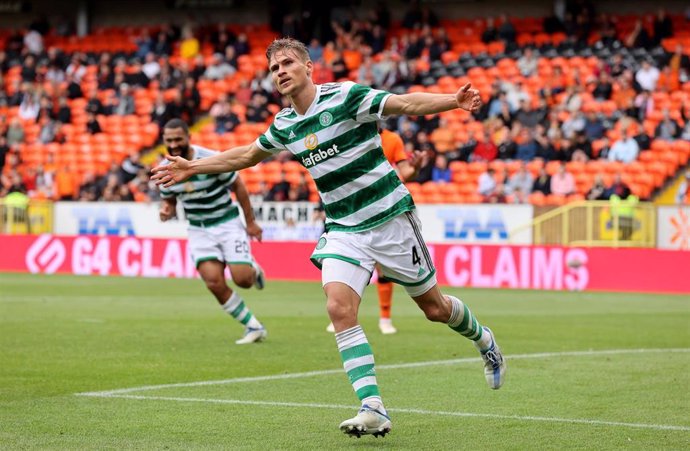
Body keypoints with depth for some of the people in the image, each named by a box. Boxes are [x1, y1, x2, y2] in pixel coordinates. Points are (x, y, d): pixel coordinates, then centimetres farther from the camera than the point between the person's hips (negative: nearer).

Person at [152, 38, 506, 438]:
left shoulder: (346, 96, -13)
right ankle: (373, 409, -19)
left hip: (389, 218, -4)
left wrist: (452, 101, -38)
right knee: (340, 308, -18)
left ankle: (484, 342, 39)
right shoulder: (284, 126, 6)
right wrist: (193, 167, 26)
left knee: (434, 307, 6)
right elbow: (247, 155, 24)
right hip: (343, 229, 4)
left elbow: (404, 104, -22)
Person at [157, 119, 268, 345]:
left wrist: (250, 222, -3)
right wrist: (166, 211, -14)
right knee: (214, 282, -14)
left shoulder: (212, 160, -19)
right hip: (199, 231, 4)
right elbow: (169, 200, 12)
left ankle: (254, 270, 26)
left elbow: (238, 185, -7)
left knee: (242, 279, -14)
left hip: (227, 223, -3)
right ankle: (254, 327, 0)